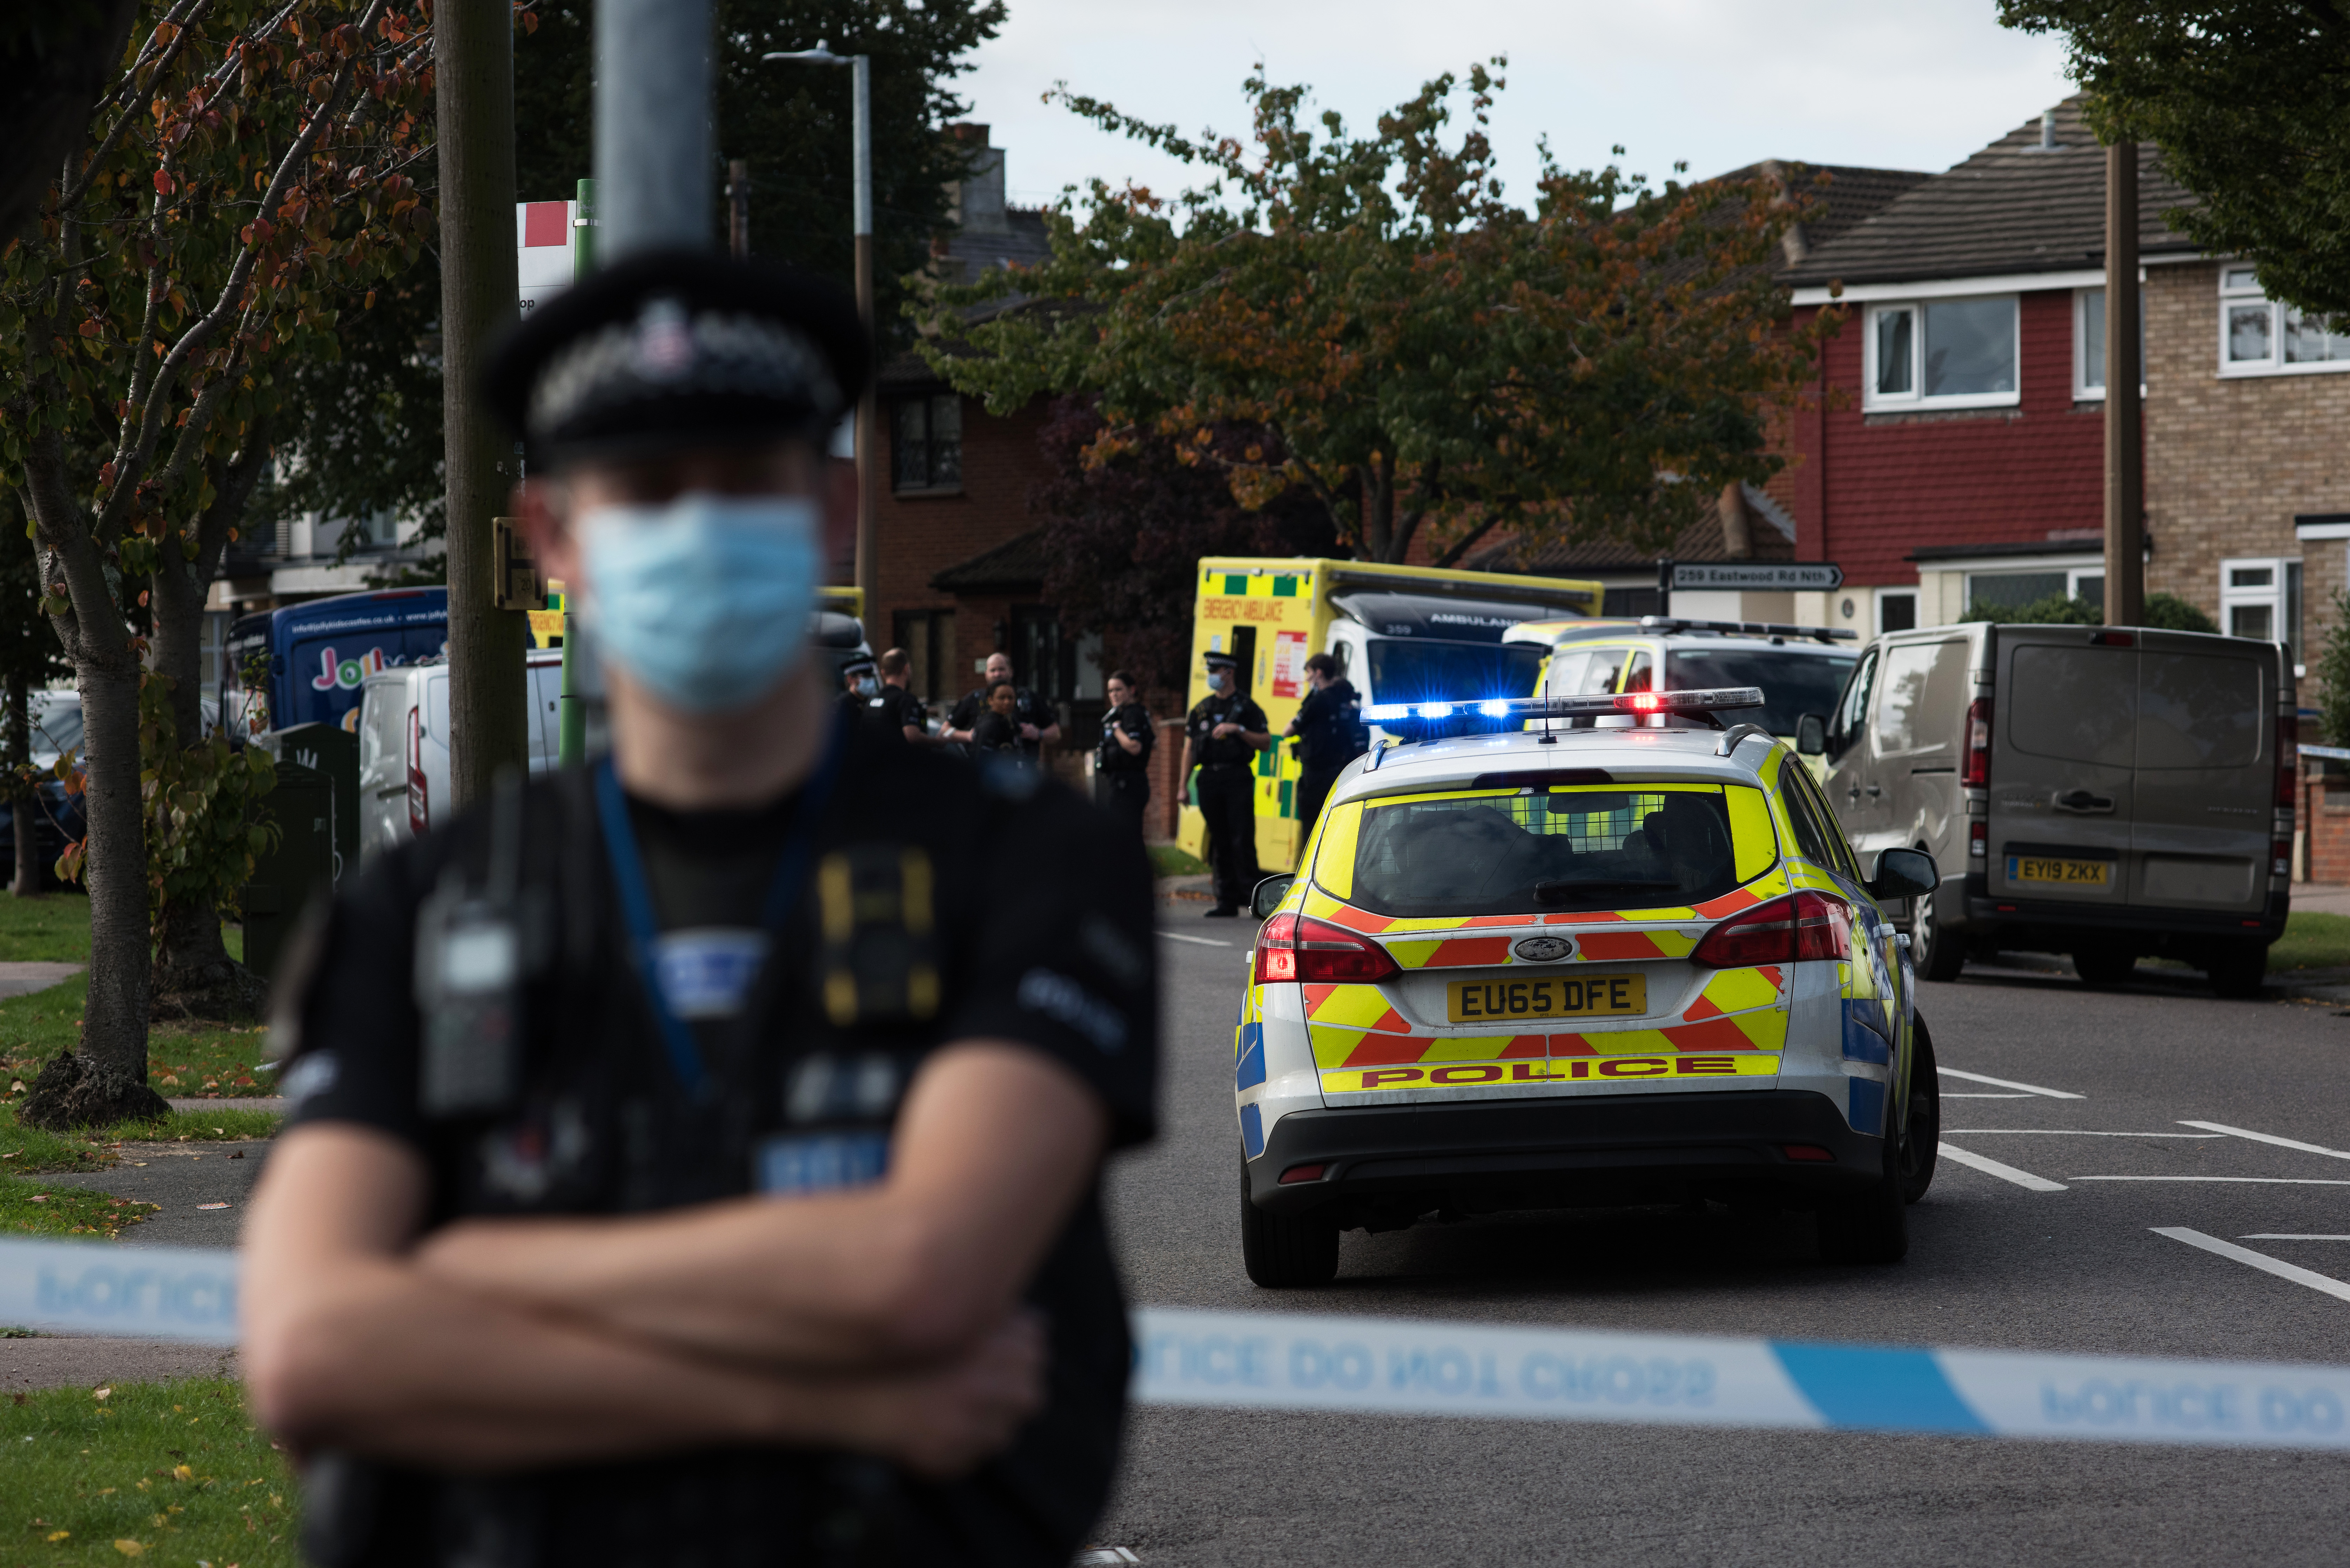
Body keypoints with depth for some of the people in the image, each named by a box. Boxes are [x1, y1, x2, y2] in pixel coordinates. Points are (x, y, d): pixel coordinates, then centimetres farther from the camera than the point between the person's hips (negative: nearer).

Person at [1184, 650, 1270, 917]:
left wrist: (1238, 730, -14)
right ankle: (1227, 901, 9)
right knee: (1220, 843, 6)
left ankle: (1250, 894, -7)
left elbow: (1266, 742, -1)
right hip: (1209, 781, 5)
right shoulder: (1202, 709, 16)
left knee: (1242, 840, -11)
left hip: (1238, 778, -5)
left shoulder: (1247, 707, 2)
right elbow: (1190, 748, 18)